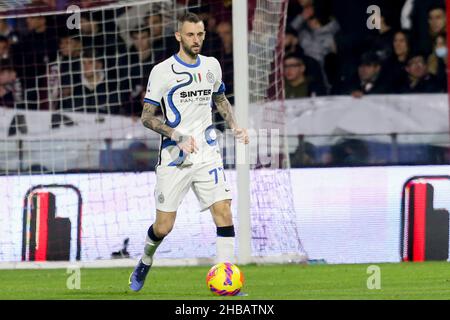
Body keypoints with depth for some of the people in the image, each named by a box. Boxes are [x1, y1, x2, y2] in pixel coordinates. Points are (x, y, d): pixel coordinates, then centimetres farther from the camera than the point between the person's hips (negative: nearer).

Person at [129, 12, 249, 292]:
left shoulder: (211, 66, 8)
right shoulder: (162, 71, -7)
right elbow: (147, 117, -6)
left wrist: (234, 126, 8)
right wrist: (177, 136, -20)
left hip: (207, 154, 3)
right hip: (174, 158, -3)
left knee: (224, 213, -13)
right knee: (163, 227, 0)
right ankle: (145, 263, 32)